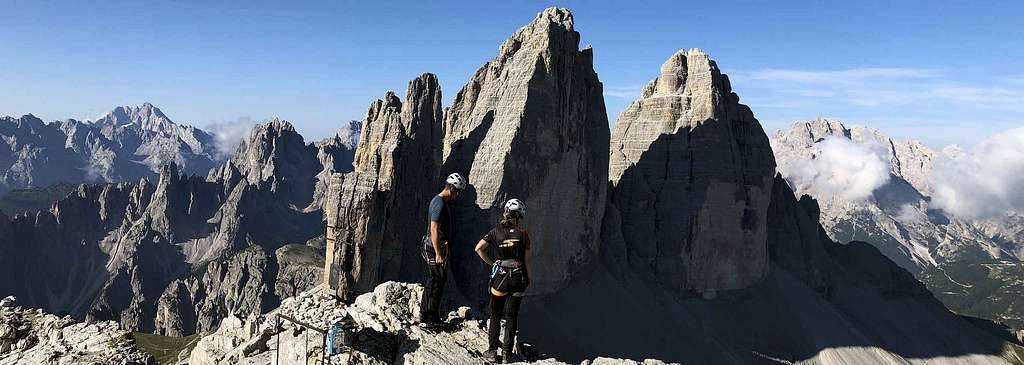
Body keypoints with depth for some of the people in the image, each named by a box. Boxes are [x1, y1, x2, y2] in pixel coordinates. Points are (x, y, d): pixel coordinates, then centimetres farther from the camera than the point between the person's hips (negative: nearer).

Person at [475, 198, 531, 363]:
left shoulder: (496, 231, -3)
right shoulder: (523, 233, -7)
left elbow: (479, 248, -9)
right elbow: (527, 260, -4)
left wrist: (491, 262, 2)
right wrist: (528, 279, 9)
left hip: (500, 277, 0)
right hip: (518, 277, 0)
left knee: (495, 315, 14)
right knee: (511, 316, 11)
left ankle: (492, 351, 16)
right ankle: (506, 354, 13)